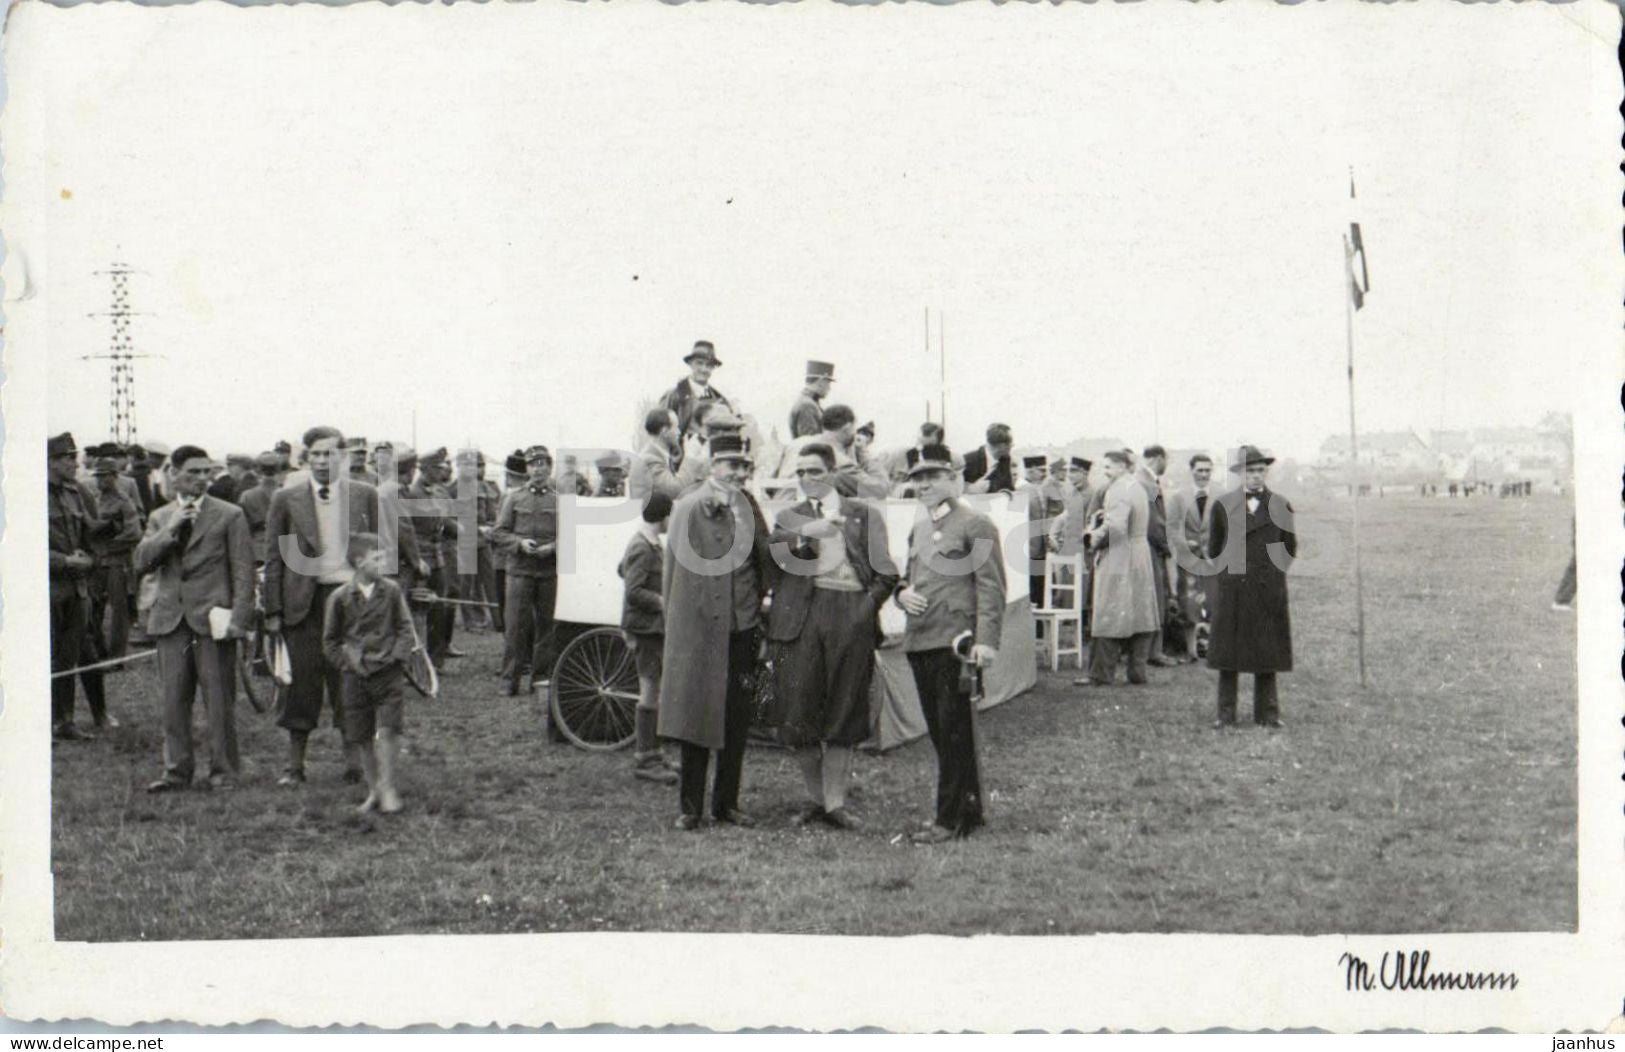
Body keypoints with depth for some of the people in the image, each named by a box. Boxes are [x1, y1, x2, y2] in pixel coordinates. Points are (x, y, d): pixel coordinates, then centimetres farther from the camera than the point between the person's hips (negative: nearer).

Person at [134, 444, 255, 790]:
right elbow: (142, 562, 3)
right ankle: (176, 771, 12)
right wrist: (171, 529, -9)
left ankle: (223, 770, 7)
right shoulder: (160, 518, 15)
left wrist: (238, 618, -8)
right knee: (174, 700, 4)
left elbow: (242, 571, 0)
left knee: (218, 700, -2)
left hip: (212, 619, -3)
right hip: (171, 619, 3)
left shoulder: (229, 515, 4)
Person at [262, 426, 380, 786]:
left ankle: (354, 760, 11)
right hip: (303, 601, 0)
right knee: (302, 679, 3)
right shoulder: (286, 499, 5)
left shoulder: (365, 496, 6)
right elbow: (274, 557, 5)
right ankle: (294, 763, 13)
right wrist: (273, 609, 0)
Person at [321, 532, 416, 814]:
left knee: (387, 730, -10)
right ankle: (373, 791, 19)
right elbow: (330, 640, 8)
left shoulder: (391, 591, 0)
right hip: (356, 675, 1)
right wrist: (346, 664, -1)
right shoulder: (340, 597, -2)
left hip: (388, 673, -1)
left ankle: (387, 788, 1)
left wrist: (397, 657, -6)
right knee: (361, 737, 6)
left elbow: (405, 629, 6)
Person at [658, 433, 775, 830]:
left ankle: (727, 803, 19)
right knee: (697, 715, 0)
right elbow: (675, 569, -4)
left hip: (741, 629, 5)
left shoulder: (749, 507, 10)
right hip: (699, 629, -5)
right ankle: (689, 807, 9)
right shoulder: (690, 506, -5)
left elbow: (764, 561, 14)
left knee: (737, 722, 8)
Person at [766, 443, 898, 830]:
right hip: (800, 615, 1)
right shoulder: (789, 517, 18)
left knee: (844, 713, 0)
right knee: (797, 711, -2)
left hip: (851, 613, -1)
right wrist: (803, 536, -15)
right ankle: (815, 797, 15)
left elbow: (885, 572, 10)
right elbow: (772, 555, -1)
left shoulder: (864, 514, 16)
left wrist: (869, 604, -2)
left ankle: (835, 802, 9)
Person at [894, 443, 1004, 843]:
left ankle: (952, 818, -1)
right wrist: (903, 593, 4)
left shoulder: (976, 526, -5)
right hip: (919, 642, 8)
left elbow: (991, 587, -11)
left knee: (955, 732, -5)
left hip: (955, 642, -8)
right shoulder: (918, 528, 18)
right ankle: (969, 808, 22)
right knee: (940, 732, 12)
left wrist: (986, 640, -19)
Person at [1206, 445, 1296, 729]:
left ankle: (1266, 713, 10)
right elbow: (1214, 548, 12)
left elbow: (1290, 548, 13)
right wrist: (1226, 572, 9)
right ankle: (1226, 714, 6)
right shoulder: (1223, 505, 4)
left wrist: (1273, 574, 8)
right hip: (1231, 589, 0)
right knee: (1228, 652, 1)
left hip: (1268, 590, 0)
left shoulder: (1281, 506, 5)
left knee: (1267, 651, 3)